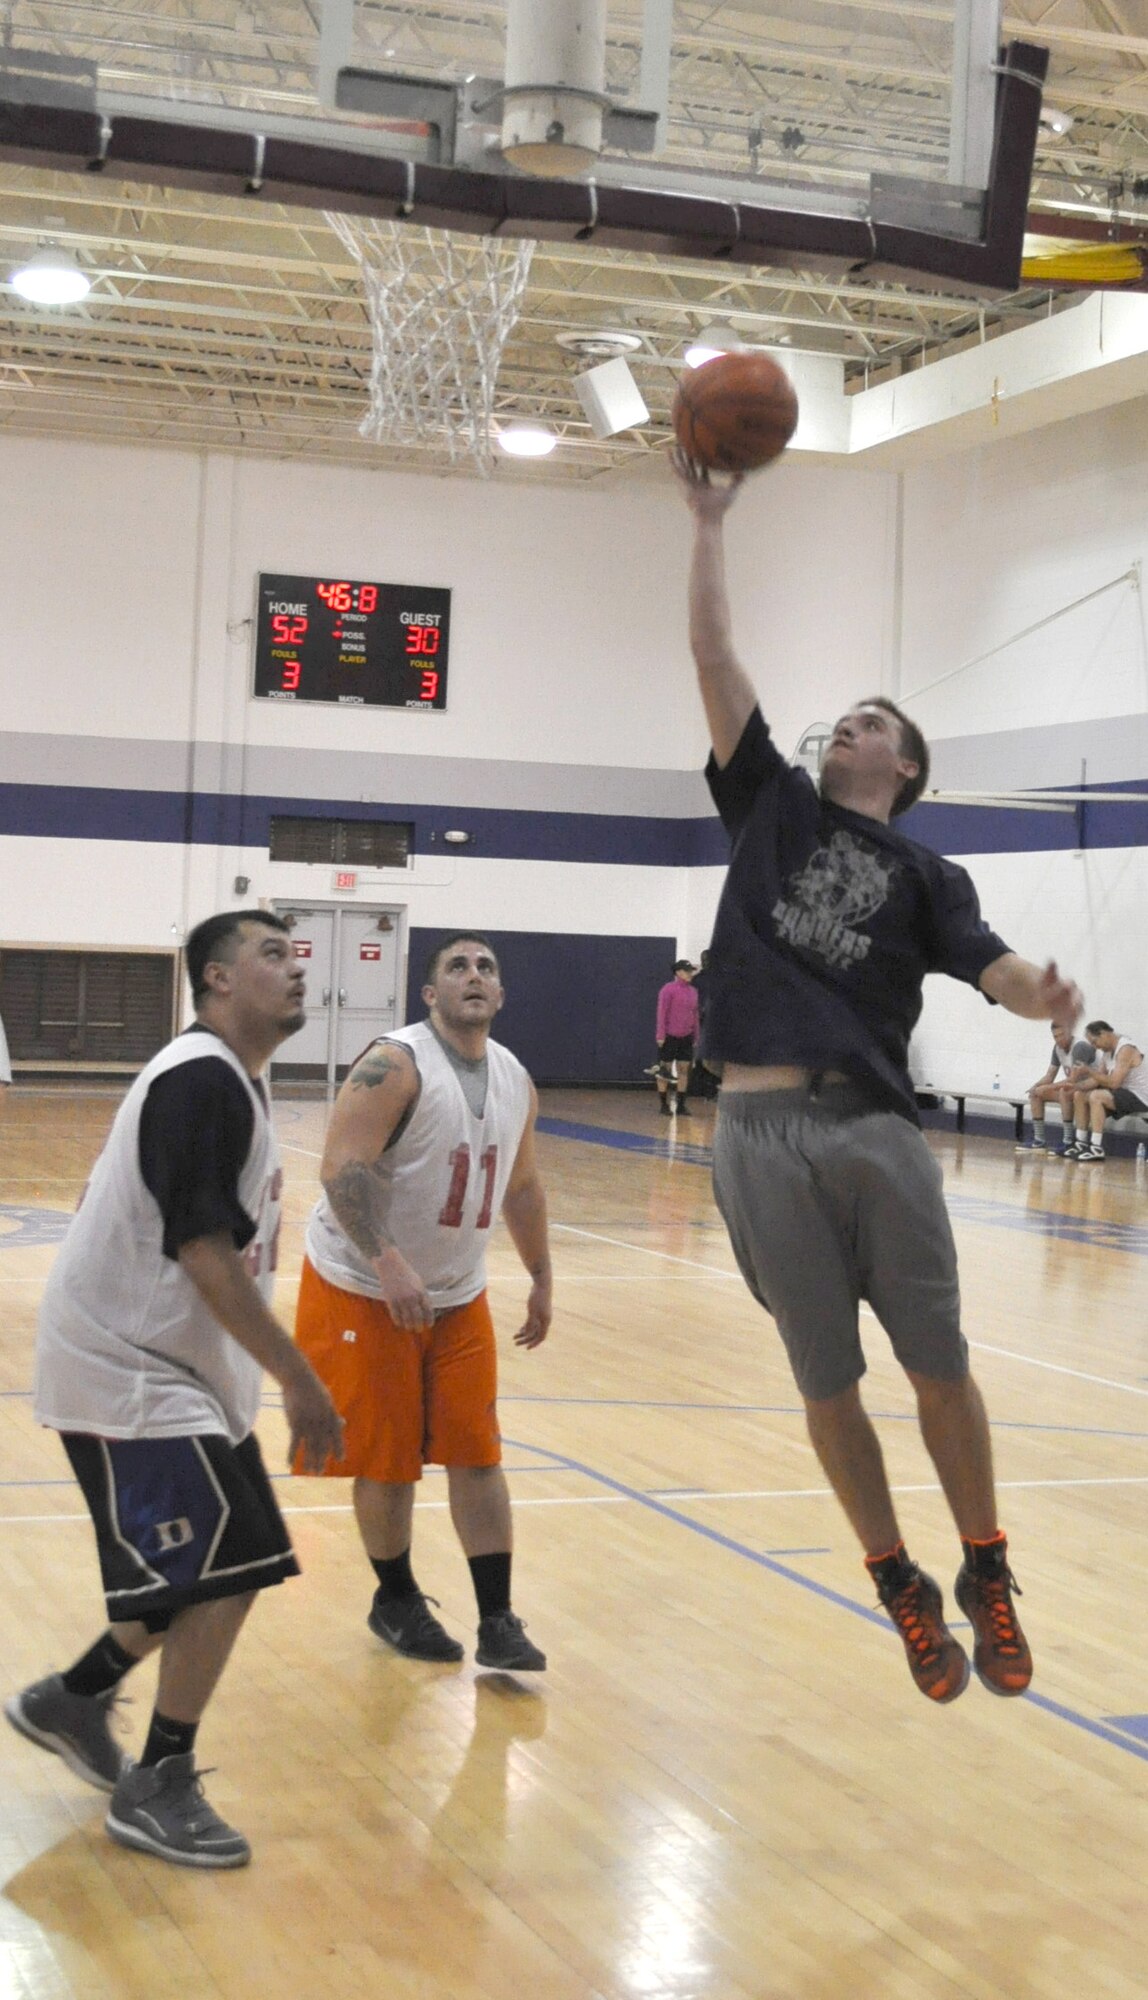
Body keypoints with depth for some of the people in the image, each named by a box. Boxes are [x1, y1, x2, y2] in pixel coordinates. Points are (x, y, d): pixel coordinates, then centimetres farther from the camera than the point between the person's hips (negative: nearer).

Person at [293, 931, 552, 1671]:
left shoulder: (516, 1082, 4)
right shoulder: (394, 1066, -19)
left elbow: (521, 1187, 17)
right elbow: (342, 1170, -28)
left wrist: (541, 1278, 17)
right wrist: (388, 1262, -38)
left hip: (458, 1294, 6)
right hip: (365, 1288, -6)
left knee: (476, 1452, 2)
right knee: (386, 1459, 2)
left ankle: (498, 1622, 7)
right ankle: (396, 1601, 23)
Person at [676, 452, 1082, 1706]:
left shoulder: (924, 877, 12)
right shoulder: (774, 806, 15)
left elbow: (989, 963, -5)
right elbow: (712, 658, 10)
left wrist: (1041, 998, -27)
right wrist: (709, 522, 8)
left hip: (875, 1130, -1)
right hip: (762, 1132, 1)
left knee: (939, 1371, 1)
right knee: (827, 1386, 6)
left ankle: (987, 1578, 20)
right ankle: (903, 1590, 22)